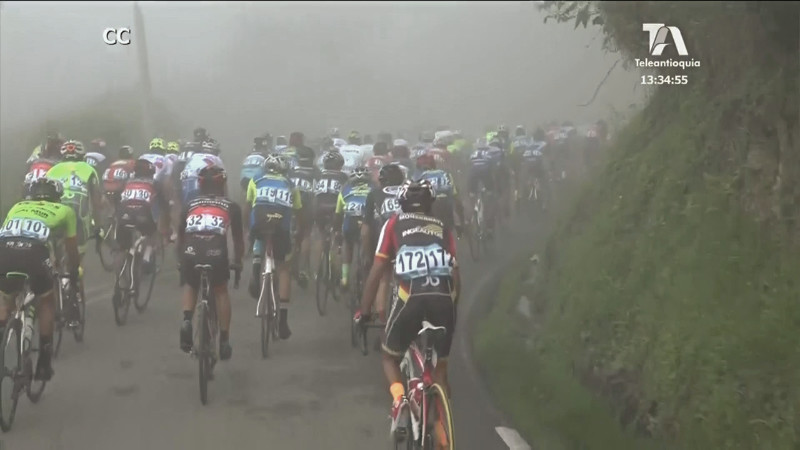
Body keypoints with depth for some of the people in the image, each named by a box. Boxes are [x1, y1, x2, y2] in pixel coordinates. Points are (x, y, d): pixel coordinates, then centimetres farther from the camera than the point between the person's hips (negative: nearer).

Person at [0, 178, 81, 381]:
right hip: (33, 250, -2)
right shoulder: (64, 210, 30)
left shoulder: (18, 206, 38)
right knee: (47, 301, 23)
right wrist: (72, 272, 55)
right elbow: (72, 249, 36)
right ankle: (43, 363, 20)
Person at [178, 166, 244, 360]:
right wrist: (238, 262, 46)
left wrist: (181, 261, 49)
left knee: (190, 286, 30)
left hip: (191, 252, 1)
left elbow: (180, 238, 34)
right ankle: (224, 341, 20)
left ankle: (187, 320, 4)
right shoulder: (231, 206, 24)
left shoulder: (190, 206, 27)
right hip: (217, 252, -1)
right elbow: (238, 239, 30)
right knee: (221, 291, 23)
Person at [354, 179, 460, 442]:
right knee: (439, 369, 20)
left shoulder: (394, 224, 19)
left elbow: (377, 272, 13)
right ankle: (443, 438, 14)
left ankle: (399, 398, -8)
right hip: (444, 299, 2)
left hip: (411, 297, -2)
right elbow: (456, 278, 18)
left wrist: (363, 311, 20)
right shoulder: (443, 229, 24)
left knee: (390, 358, 22)